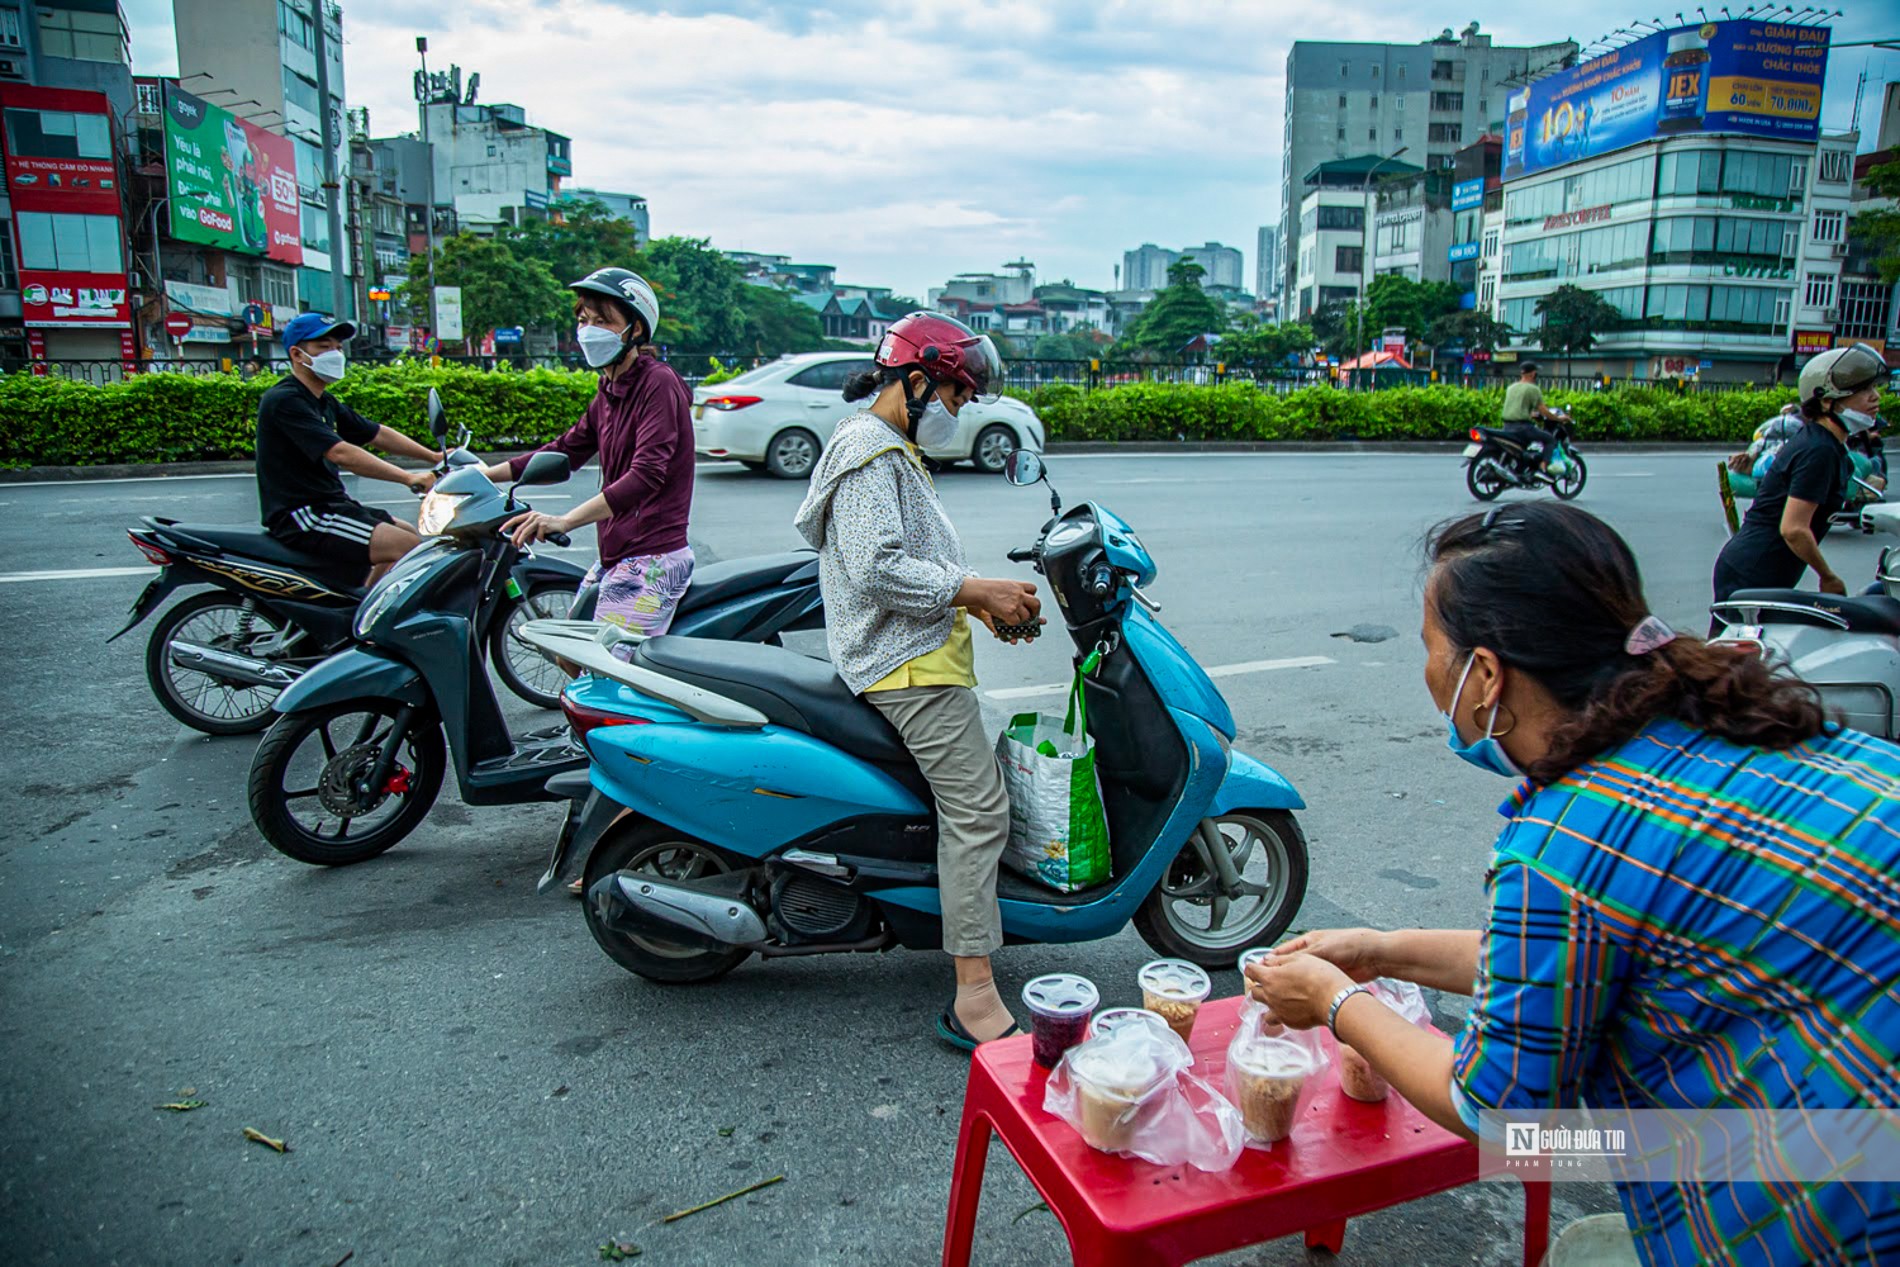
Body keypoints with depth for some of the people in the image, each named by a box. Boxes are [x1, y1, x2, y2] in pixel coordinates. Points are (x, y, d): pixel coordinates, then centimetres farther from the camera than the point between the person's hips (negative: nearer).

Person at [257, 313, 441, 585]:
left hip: (330, 505, 10)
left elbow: (378, 434, 19)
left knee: (409, 532, 18)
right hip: (302, 516, -10)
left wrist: (435, 457, 9)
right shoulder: (284, 400, -16)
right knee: (408, 547, -22)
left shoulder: (326, 403, 16)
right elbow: (340, 453, -26)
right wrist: (408, 478, -30)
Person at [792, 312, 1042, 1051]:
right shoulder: (870, 452, -12)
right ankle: (975, 1001, -14)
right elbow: (877, 569, -23)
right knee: (978, 810, -15)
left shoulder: (892, 449, 23)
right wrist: (974, 589, -19)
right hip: (910, 664, -11)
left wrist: (976, 599, 11)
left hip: (912, 654, 11)